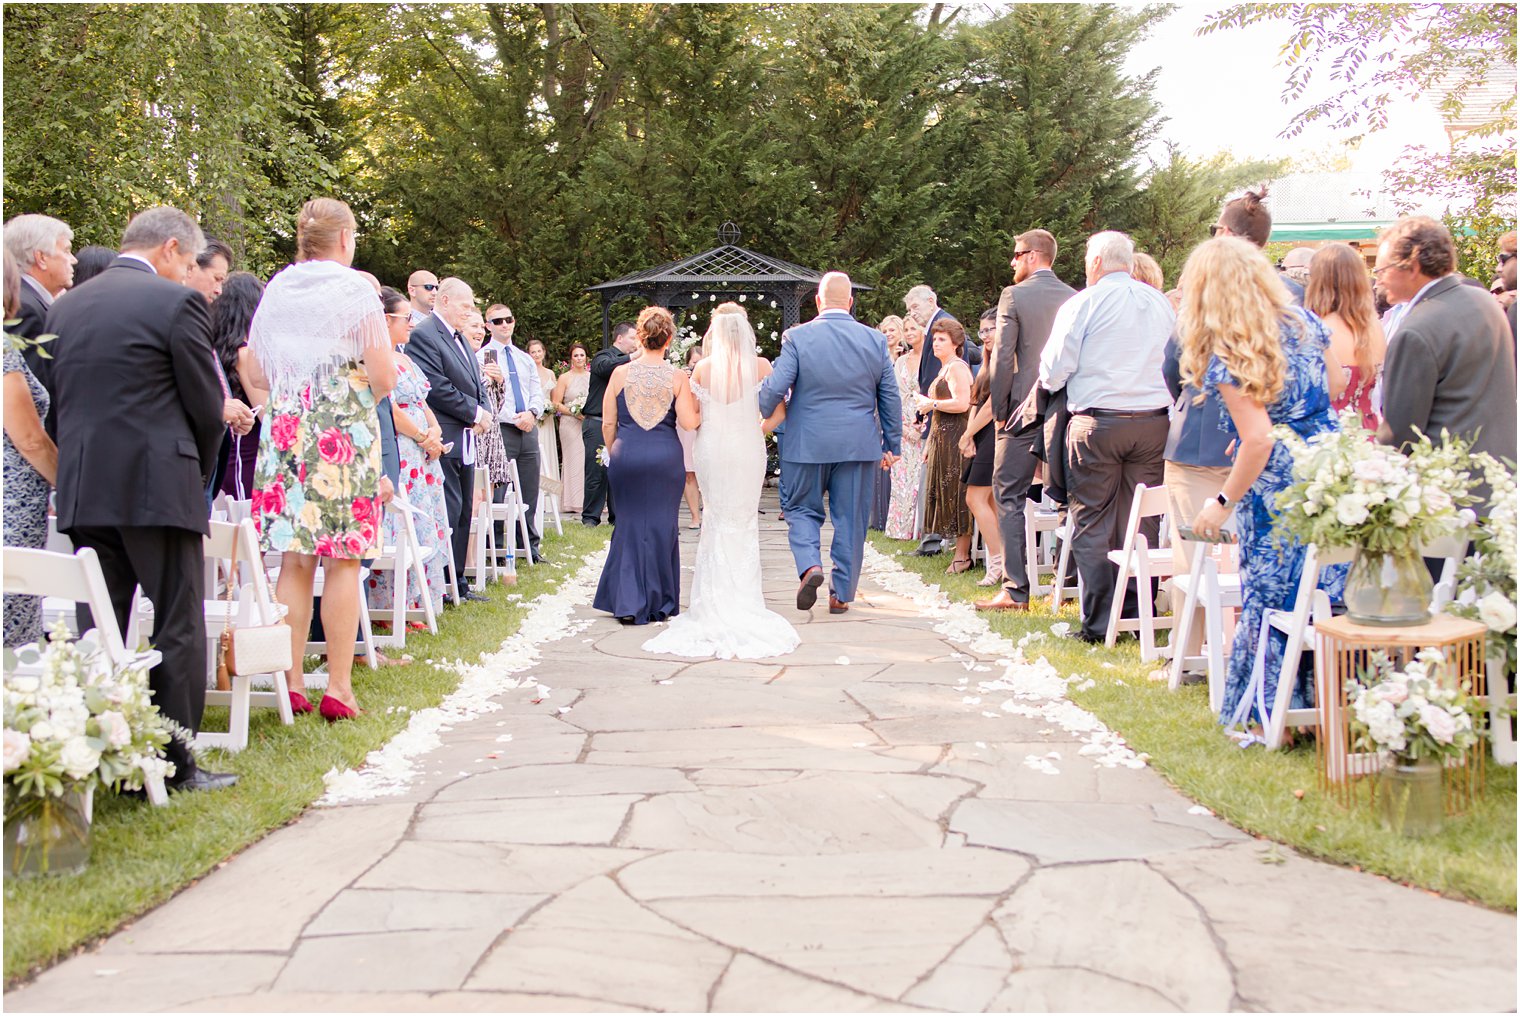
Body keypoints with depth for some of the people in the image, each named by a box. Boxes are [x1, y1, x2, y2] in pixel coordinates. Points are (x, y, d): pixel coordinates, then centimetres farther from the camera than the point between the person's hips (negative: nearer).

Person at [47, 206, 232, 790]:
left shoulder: (64, 307, 12)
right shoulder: (176, 302, -6)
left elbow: (56, 401, 14)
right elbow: (207, 404, -4)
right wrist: (196, 476, 11)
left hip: (81, 494, 6)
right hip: (157, 489, -6)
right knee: (178, 630, 2)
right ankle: (175, 765, 4)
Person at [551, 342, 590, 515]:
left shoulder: (592, 377, 12)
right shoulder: (564, 378, 3)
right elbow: (555, 403, -1)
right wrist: (574, 412, -12)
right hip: (570, 424, -3)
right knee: (573, 460, -6)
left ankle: (588, 501, 4)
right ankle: (573, 503, -4)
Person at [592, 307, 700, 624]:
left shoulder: (620, 374, -1)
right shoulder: (678, 377, -4)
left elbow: (608, 423, 3)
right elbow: (689, 422, -9)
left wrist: (613, 454, 18)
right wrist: (703, 412, 11)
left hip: (627, 455, 1)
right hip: (665, 456, -1)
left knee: (631, 523, 10)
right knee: (662, 525, 9)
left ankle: (628, 604, 5)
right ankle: (660, 604, 16)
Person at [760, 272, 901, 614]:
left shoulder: (798, 337, -8)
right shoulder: (875, 339, 1)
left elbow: (774, 388, -12)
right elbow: (890, 399, 5)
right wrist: (892, 445, 14)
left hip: (807, 444, -2)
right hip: (858, 444, 2)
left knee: (802, 509, 14)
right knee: (851, 519, 10)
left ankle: (810, 566, -10)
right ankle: (841, 594, 14)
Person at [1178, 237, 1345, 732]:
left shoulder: (1227, 356, -14)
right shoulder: (1304, 324, 5)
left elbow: (1259, 440, -19)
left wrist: (1223, 502, -10)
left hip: (1278, 491, -6)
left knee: (1271, 600, 7)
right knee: (1328, 597, 12)